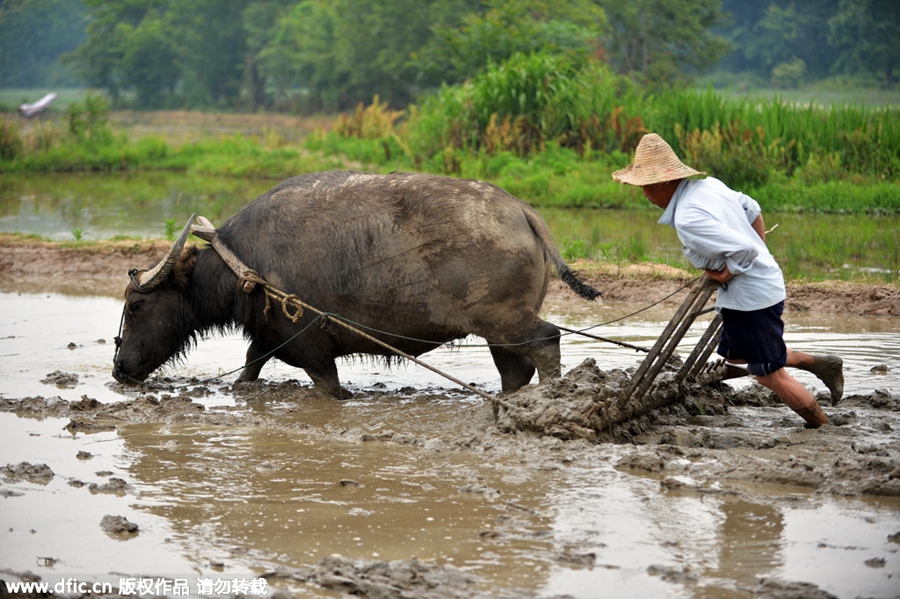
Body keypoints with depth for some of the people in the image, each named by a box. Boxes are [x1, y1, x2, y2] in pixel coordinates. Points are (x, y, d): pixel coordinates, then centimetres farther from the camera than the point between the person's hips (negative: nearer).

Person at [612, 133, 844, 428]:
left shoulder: (688, 219, -28)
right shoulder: (708, 184, 1)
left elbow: (745, 249, -33)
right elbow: (752, 209, 15)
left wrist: (726, 274, -14)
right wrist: (762, 257, 23)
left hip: (751, 297, -10)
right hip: (765, 280, 10)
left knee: (770, 375, 5)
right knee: (734, 359, 25)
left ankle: (824, 429, 18)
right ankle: (822, 364, 32)